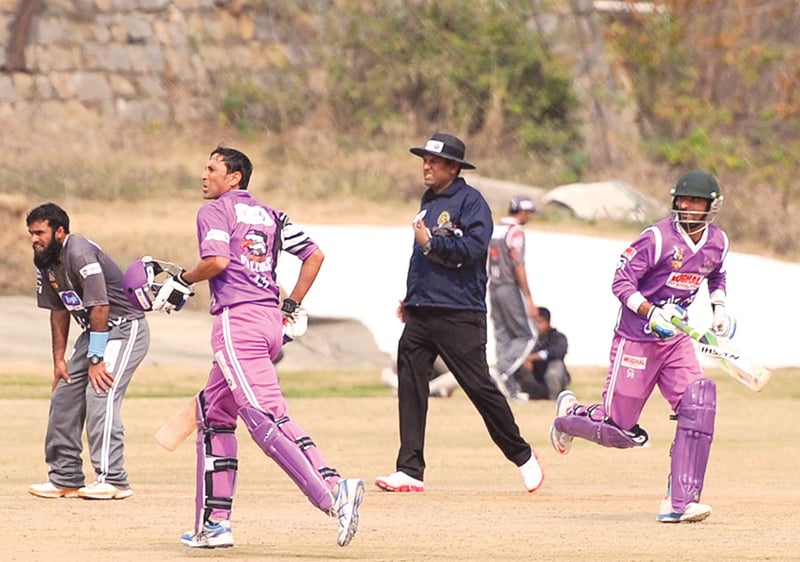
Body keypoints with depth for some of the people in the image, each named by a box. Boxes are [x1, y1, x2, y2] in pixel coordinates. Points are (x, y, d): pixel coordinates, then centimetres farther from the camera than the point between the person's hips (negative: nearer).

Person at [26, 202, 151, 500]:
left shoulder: (79, 254, -25)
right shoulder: (46, 262, 3)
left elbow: (100, 308, -27)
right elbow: (59, 311, 12)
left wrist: (96, 359, -26)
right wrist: (59, 359, 7)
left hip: (124, 328, -10)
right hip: (94, 331, 10)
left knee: (100, 393, -22)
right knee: (64, 395, 8)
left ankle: (112, 479, -24)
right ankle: (65, 478, 15)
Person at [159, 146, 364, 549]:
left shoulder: (215, 210, 0)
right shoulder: (269, 215, 21)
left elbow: (217, 260, -16)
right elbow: (314, 254, 18)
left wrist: (181, 282, -1)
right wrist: (291, 307, 20)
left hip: (237, 319, -9)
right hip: (271, 322, 9)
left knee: (264, 418, -18)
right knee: (214, 411, 19)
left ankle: (332, 493, -35)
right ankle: (214, 523, 17)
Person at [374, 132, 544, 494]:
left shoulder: (470, 201, -6)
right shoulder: (428, 201, 19)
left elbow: (473, 248, -20)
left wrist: (431, 242, -16)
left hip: (459, 315, -8)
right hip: (420, 315, 8)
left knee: (479, 387, -4)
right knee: (410, 387, -1)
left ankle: (522, 457, 12)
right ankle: (410, 471, -1)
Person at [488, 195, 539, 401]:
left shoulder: (494, 230, 13)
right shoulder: (516, 232, -12)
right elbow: (518, 267, -18)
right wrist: (529, 300, -18)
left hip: (494, 289, 8)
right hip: (511, 289, -8)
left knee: (503, 337, 7)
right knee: (527, 336, -2)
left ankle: (510, 387, 5)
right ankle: (502, 372, -17)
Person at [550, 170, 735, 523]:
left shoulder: (717, 242, 3)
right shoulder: (658, 238, -17)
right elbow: (621, 282, -16)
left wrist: (719, 308, 7)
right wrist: (652, 313, -29)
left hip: (676, 339, 5)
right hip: (636, 339, -5)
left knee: (698, 402, -19)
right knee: (618, 430, -3)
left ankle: (678, 503, -16)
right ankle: (570, 414, 34)